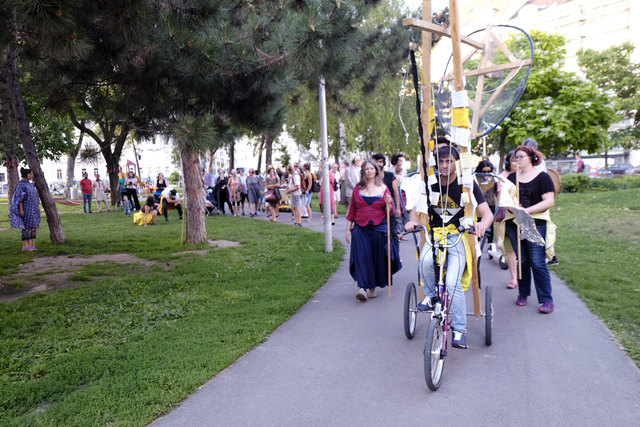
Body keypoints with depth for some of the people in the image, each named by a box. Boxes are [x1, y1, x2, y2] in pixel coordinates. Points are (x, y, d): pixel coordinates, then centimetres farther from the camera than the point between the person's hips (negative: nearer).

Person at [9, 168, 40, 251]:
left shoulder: (29, 184, 16)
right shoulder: (20, 184, -11)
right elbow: (19, 197, -16)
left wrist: (36, 209, 17)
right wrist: (21, 209, -21)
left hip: (31, 209, 8)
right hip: (25, 209, -8)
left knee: (33, 227, 4)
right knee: (26, 227, -6)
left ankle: (30, 245, 7)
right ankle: (24, 246, 1)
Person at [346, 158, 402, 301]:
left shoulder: (383, 188, 7)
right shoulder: (357, 189, 9)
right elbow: (352, 210, 11)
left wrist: (388, 203, -15)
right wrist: (348, 229, 8)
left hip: (379, 228, 0)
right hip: (360, 228, 0)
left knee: (377, 257, 4)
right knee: (361, 256, -10)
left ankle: (373, 287, 19)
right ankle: (362, 287, -14)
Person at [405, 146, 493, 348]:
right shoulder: (431, 183, 4)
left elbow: (487, 213, -8)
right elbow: (417, 206, 1)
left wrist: (482, 223, -32)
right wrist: (412, 220, -23)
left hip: (458, 235, -2)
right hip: (435, 234, 2)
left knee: (453, 281, -20)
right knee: (425, 261, -32)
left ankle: (459, 330, -1)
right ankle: (431, 295, -1)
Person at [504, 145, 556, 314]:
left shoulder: (542, 177, -1)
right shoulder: (512, 177, 14)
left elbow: (549, 201, -9)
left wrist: (527, 211, -17)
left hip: (535, 225, -4)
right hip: (514, 225, 4)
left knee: (538, 263, -6)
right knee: (521, 261, 11)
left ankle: (546, 300, 2)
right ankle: (523, 293, 25)